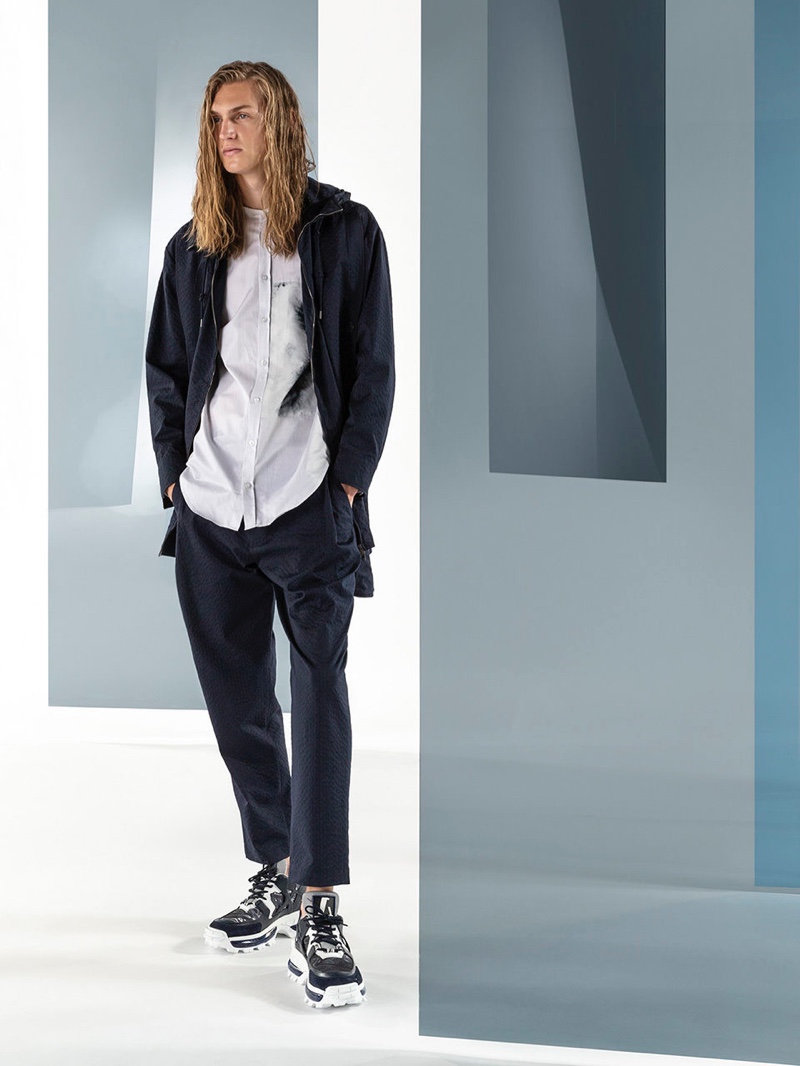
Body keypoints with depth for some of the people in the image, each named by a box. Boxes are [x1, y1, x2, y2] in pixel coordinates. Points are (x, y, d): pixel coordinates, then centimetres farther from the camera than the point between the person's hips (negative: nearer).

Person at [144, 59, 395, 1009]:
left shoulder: (345, 231, 6)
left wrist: (350, 476, -5)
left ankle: (318, 912, -7)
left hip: (310, 507, -4)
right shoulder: (193, 247, 14)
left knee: (318, 693, -9)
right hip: (210, 511, 4)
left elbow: (373, 367, 3)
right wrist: (174, 469, 8)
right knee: (235, 699, 9)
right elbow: (165, 369, 18)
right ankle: (275, 876, 24)